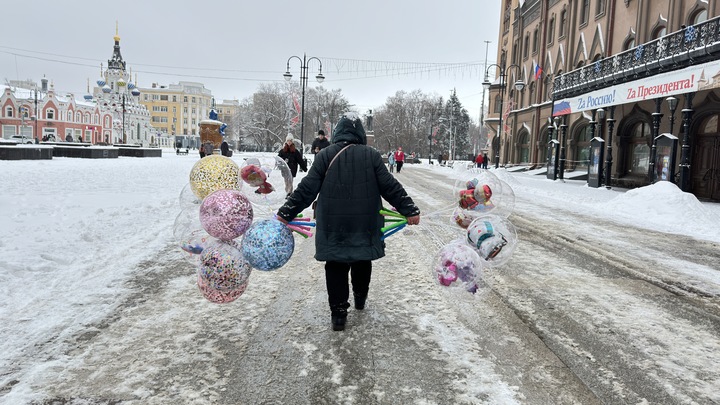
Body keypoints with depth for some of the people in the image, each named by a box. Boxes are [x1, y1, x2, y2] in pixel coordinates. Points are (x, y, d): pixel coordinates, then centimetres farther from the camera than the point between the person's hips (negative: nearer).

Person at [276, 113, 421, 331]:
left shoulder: (325, 155, -3)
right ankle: (360, 298, 40)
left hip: (333, 225, -1)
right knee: (362, 261, 21)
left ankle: (338, 313, 7)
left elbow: (306, 189, -5)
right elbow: (391, 187, -3)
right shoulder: (371, 155, -2)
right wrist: (410, 210, 4)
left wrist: (285, 213, 1)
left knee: (336, 267, 7)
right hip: (365, 224, 1)